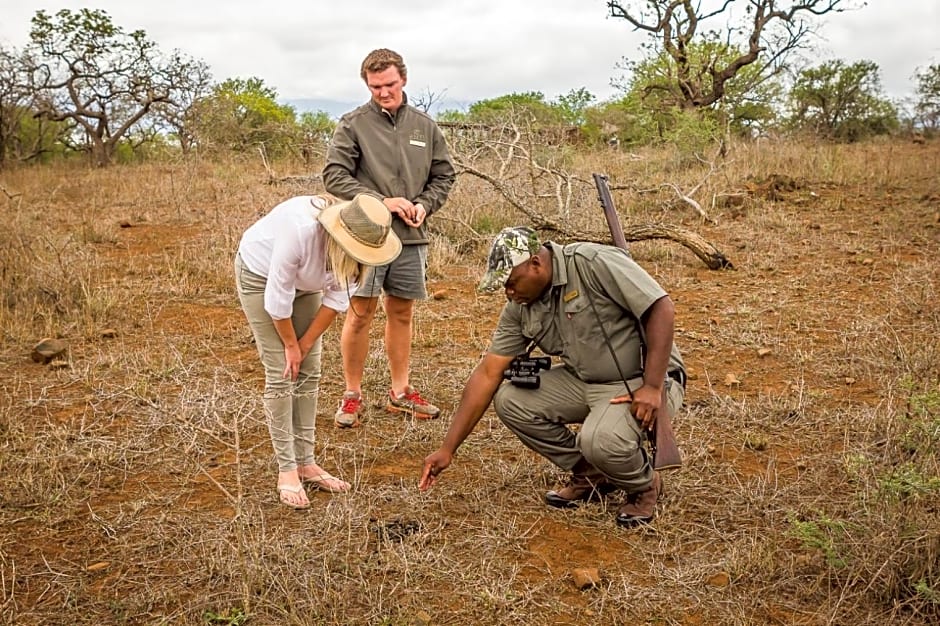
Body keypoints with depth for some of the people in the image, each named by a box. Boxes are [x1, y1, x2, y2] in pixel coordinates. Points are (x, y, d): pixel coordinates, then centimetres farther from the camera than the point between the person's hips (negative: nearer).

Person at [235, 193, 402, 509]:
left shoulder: (356, 239, -24)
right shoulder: (300, 229, -41)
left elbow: (337, 296, -12)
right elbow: (278, 296, -30)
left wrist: (306, 343, -8)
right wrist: (290, 344, -16)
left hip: (303, 281, 6)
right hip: (260, 276, -5)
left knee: (308, 372, 2)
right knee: (281, 374, -9)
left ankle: (305, 462, 11)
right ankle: (286, 470, -2)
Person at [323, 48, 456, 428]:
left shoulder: (424, 126, 9)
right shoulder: (353, 124, -3)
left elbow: (444, 175, 15)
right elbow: (334, 176, -8)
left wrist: (424, 204, -4)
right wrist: (381, 201, -15)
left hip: (411, 237, 4)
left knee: (402, 313, 12)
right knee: (360, 314, 0)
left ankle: (400, 392, 24)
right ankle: (352, 395, 14)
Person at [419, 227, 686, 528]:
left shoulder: (593, 263, -21)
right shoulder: (519, 308, -1)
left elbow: (662, 308, -22)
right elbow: (487, 374, 0)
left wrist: (652, 387, -27)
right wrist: (447, 448, -2)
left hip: (641, 382, -7)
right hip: (585, 380, 7)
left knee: (601, 440, -34)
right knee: (509, 400, -8)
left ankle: (644, 486, 3)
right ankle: (591, 474, 9)